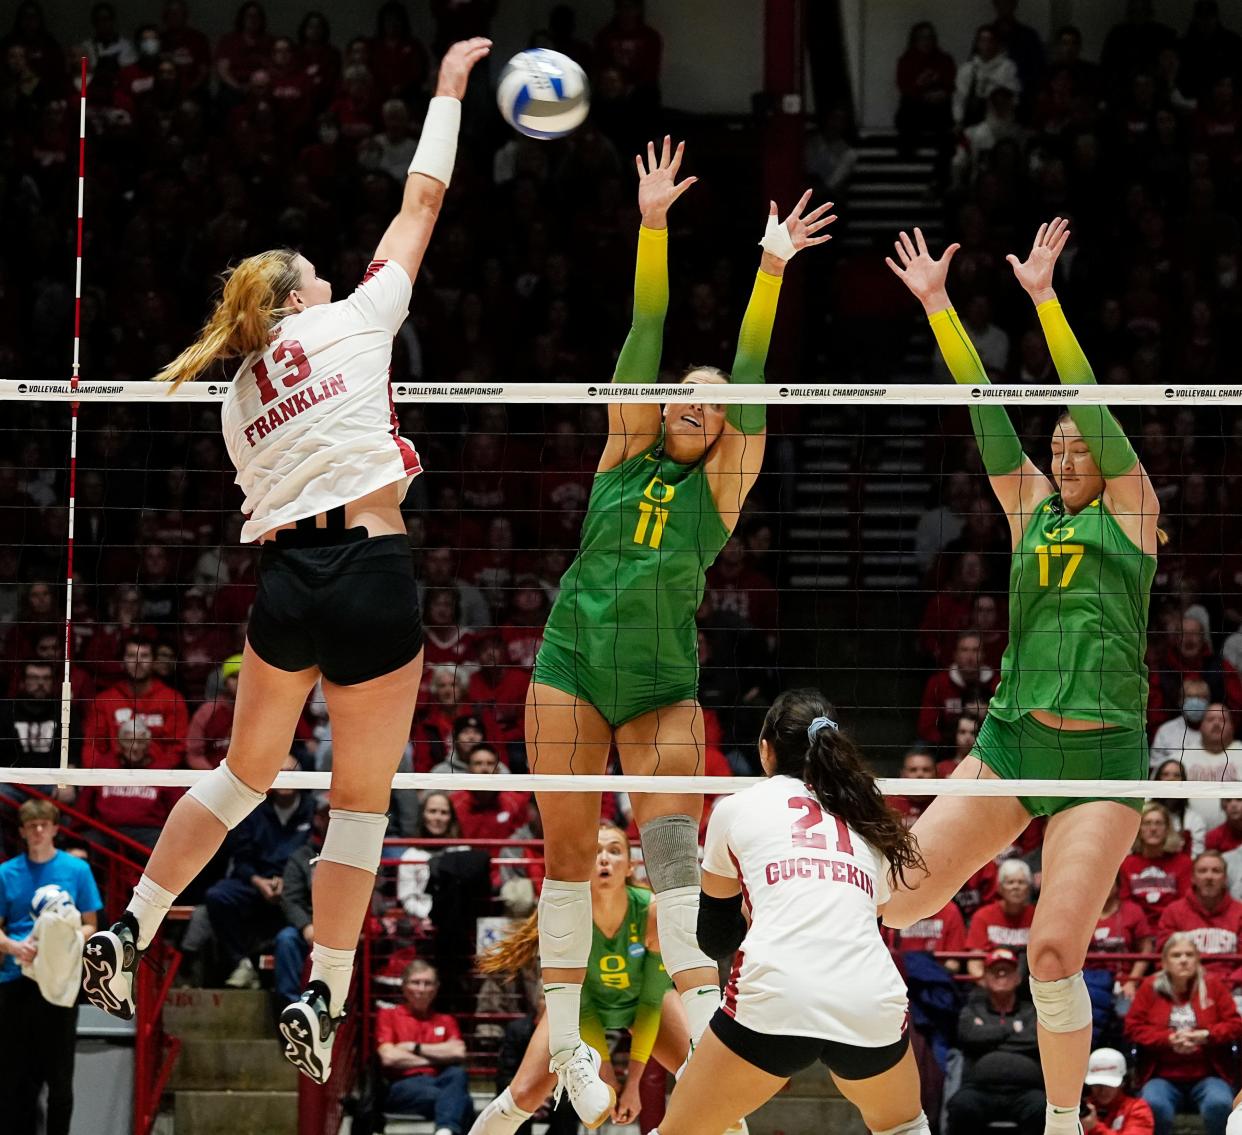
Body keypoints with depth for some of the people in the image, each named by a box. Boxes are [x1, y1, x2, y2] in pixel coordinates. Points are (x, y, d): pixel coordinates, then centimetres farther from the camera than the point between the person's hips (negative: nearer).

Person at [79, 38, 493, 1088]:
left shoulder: (240, 400, 15)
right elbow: (422, 200, 9)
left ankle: (127, 936, 19)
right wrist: (450, 87, 19)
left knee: (246, 772, 22)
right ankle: (322, 998, 3)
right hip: (374, 576, -5)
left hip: (288, 577, 5)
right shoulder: (352, 322, 3)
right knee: (362, 797, 5)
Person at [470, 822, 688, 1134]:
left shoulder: (653, 913, -34)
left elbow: (652, 999, -23)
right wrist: (606, 1077, -24)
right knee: (524, 1095, -14)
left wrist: (634, 1080, -24)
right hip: (581, 1000, -1)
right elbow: (580, 1004, -22)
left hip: (641, 1000, 1)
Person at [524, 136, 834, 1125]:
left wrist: (772, 269, -12)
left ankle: (702, 1014, -24)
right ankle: (564, 1040, 6)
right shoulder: (627, 455, 6)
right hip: (573, 662, 1)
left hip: (664, 683, -1)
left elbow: (750, 385, -4)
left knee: (673, 834, -19)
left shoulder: (717, 486, 4)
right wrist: (653, 225, -4)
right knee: (568, 848, -1)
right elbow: (645, 336, 0)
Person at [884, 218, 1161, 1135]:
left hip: (1104, 754, -4)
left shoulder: (1129, 507, 6)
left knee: (1055, 952, -9)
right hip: (1011, 739, 4)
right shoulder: (1033, 509, 15)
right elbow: (990, 415, 10)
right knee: (899, 899, -10)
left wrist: (1045, 298, -8)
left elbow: (1092, 404, -3)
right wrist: (938, 306, 4)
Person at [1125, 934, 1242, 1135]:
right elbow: (1133, 1028, 3)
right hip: (1163, 1076, 0)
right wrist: (1169, 1039, -12)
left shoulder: (1214, 986, 7)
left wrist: (1205, 1036, -13)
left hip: (1207, 1075, 0)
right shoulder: (1150, 988, 6)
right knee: (1154, 1105, -34)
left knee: (1220, 1104, -33)